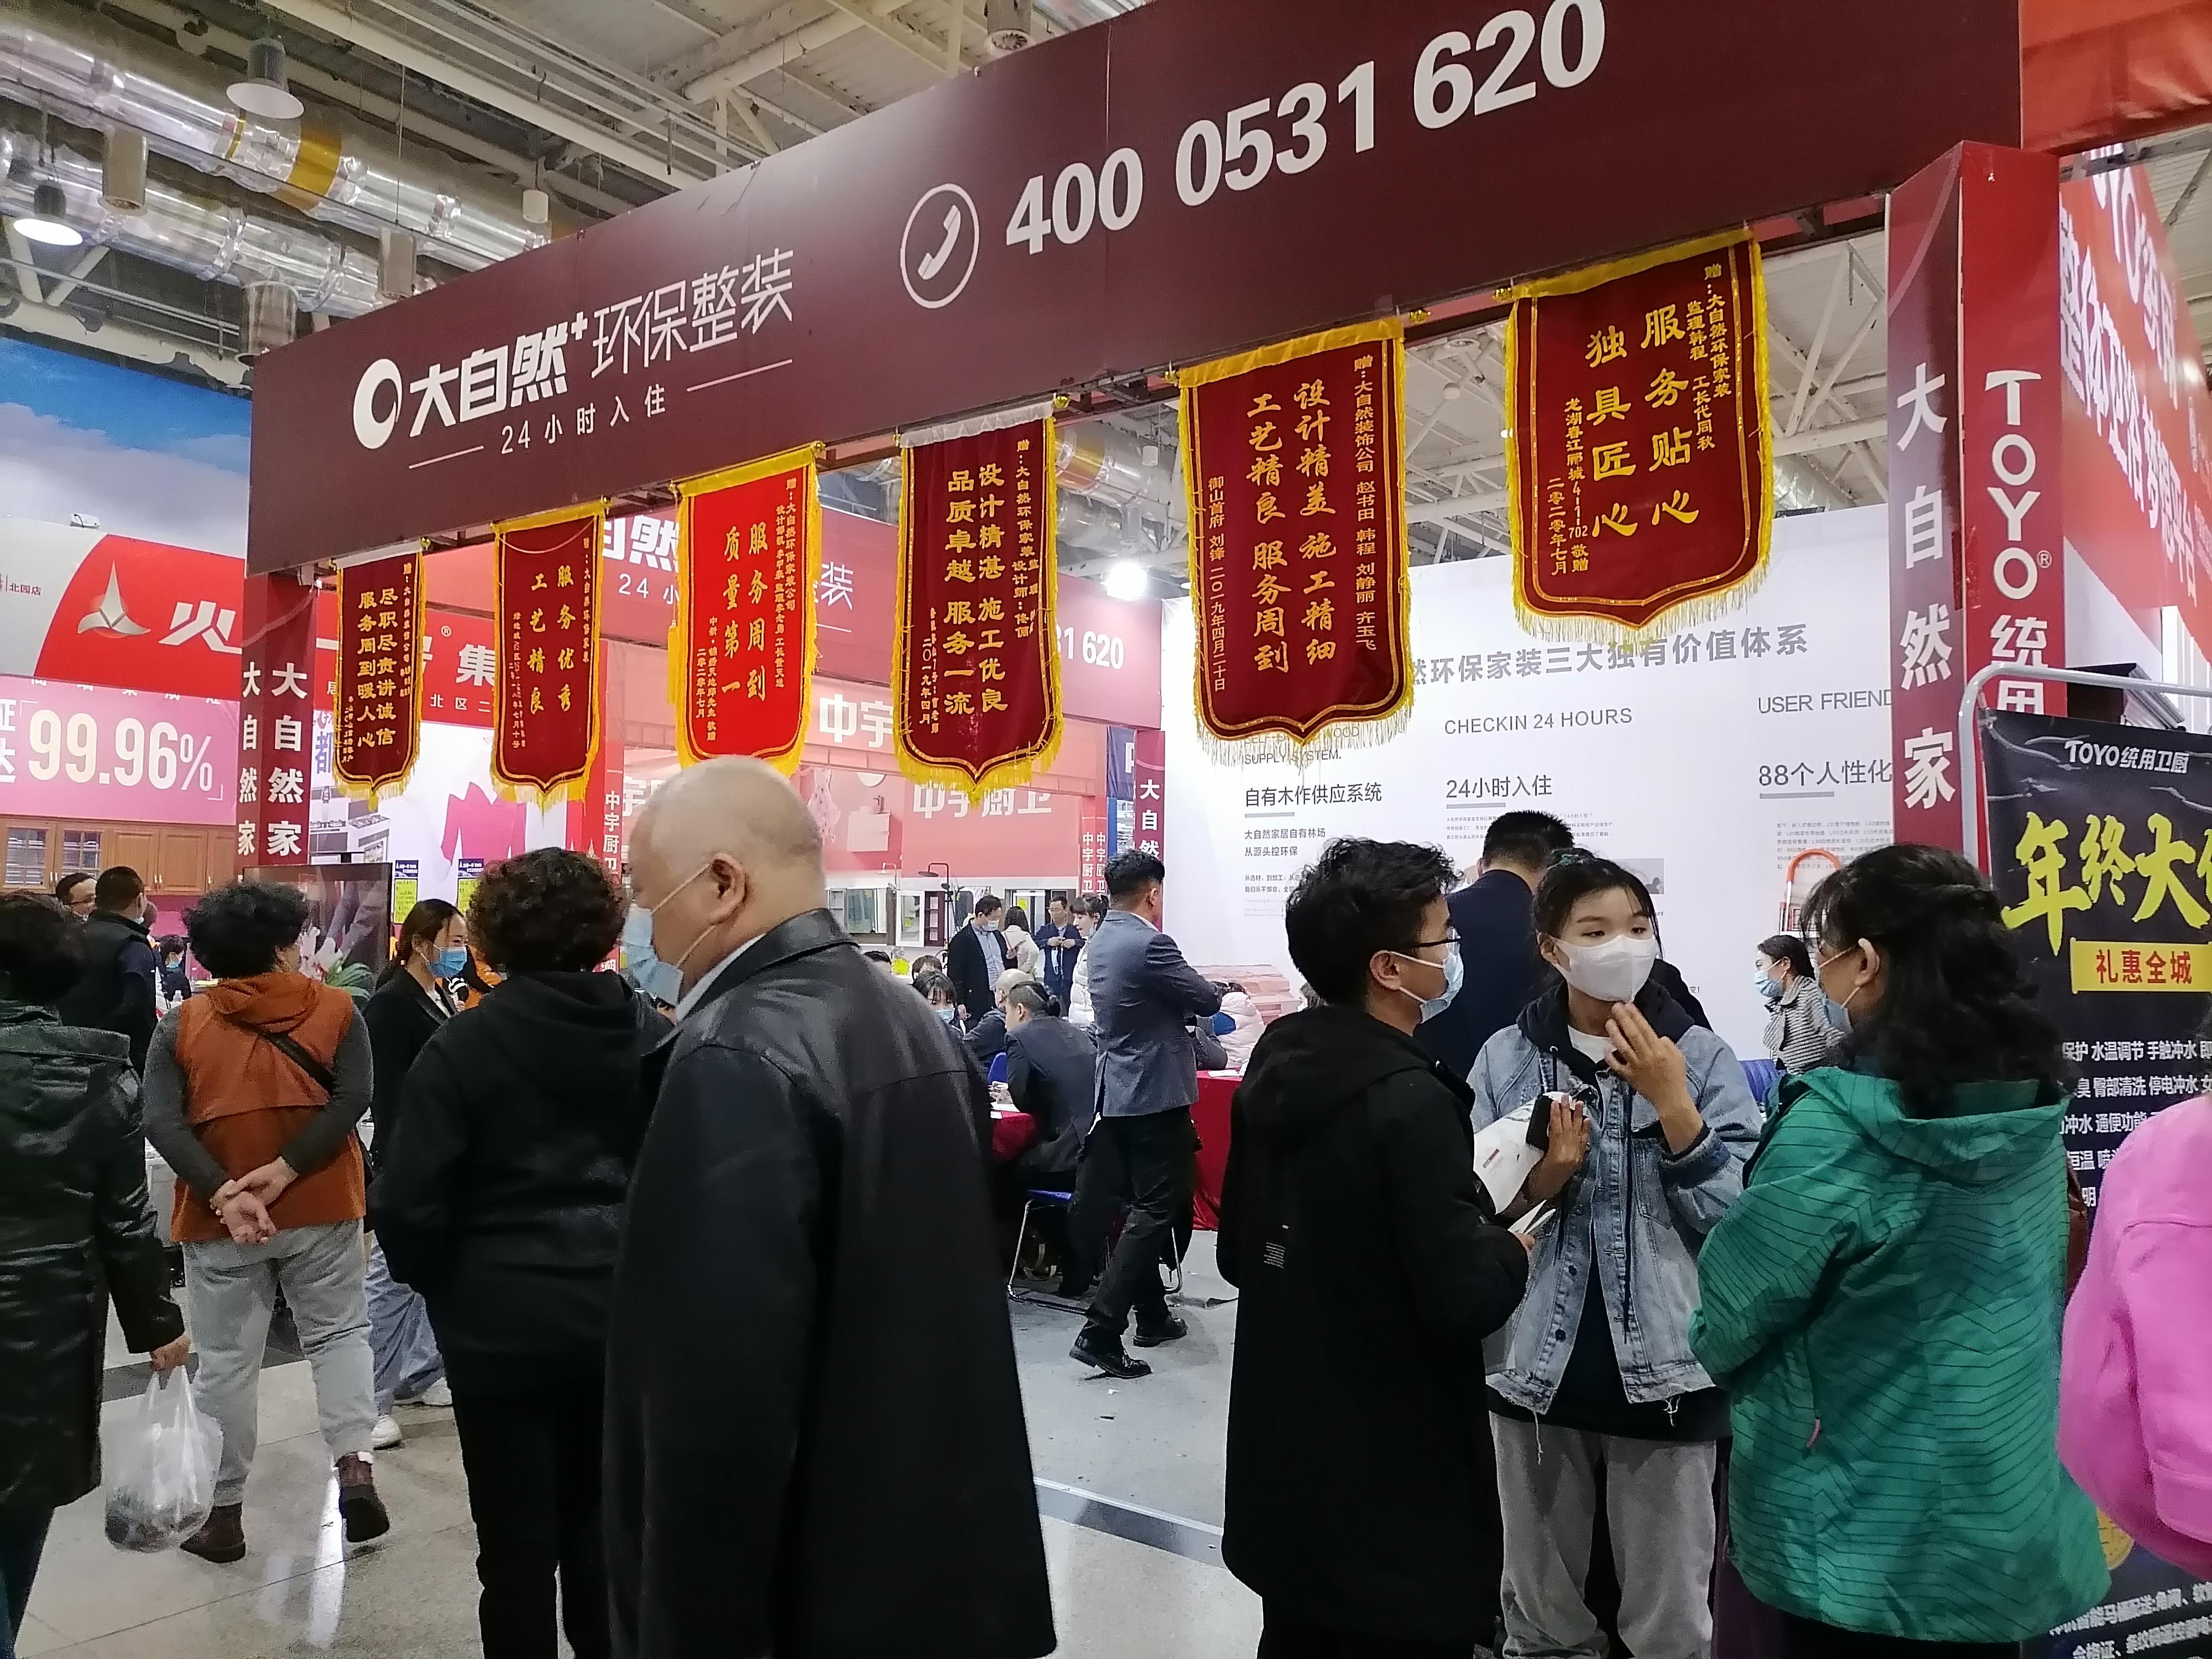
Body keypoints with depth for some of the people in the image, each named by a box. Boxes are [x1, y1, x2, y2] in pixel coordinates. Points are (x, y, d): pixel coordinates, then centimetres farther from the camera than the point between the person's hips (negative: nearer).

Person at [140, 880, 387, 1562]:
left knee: (227, 1362, 10)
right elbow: (352, 1098, -14)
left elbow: (161, 1124, -11)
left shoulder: (181, 1025, -2)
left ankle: (222, 1513, 20)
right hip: (321, 1209, 0)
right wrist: (285, 1170, -13)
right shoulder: (336, 1009, -4)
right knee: (339, 1333, 14)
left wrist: (223, 1194, -15)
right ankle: (355, 1466, -2)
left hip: (218, 1219, 1)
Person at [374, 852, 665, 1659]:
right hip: (625, 1309, 3)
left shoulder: (463, 1045, -11)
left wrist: (432, 1278, 7)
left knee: (518, 1538, 12)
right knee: (602, 1525, 19)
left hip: (504, 1318, -3)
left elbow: (408, 1205, -12)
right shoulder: (653, 1035, -5)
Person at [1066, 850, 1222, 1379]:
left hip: (1118, 1091, 9)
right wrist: (1205, 988, 9)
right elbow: (1207, 1001, -11)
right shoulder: (1149, 944, -21)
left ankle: (1152, 1316, 27)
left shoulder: (1100, 941, 8)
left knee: (1141, 1205, 17)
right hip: (1155, 1095, -9)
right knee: (1157, 1210, -5)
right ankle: (1100, 1331, -10)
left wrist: (1180, 993, 13)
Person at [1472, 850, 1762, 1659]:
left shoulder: (1700, 1055, -5)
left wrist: (1672, 1104, -19)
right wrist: (1543, 1177, -19)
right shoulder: (1505, 1058, -3)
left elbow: (1741, 1221, -10)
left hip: (1665, 1371, -1)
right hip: (1538, 1366, 1)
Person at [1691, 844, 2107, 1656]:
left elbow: (1726, 1321, -17)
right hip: (2009, 1518, 6)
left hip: (1864, 1531, -6)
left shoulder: (1836, 1125, -24)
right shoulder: (2032, 1109, -3)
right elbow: (2025, 1297, 11)